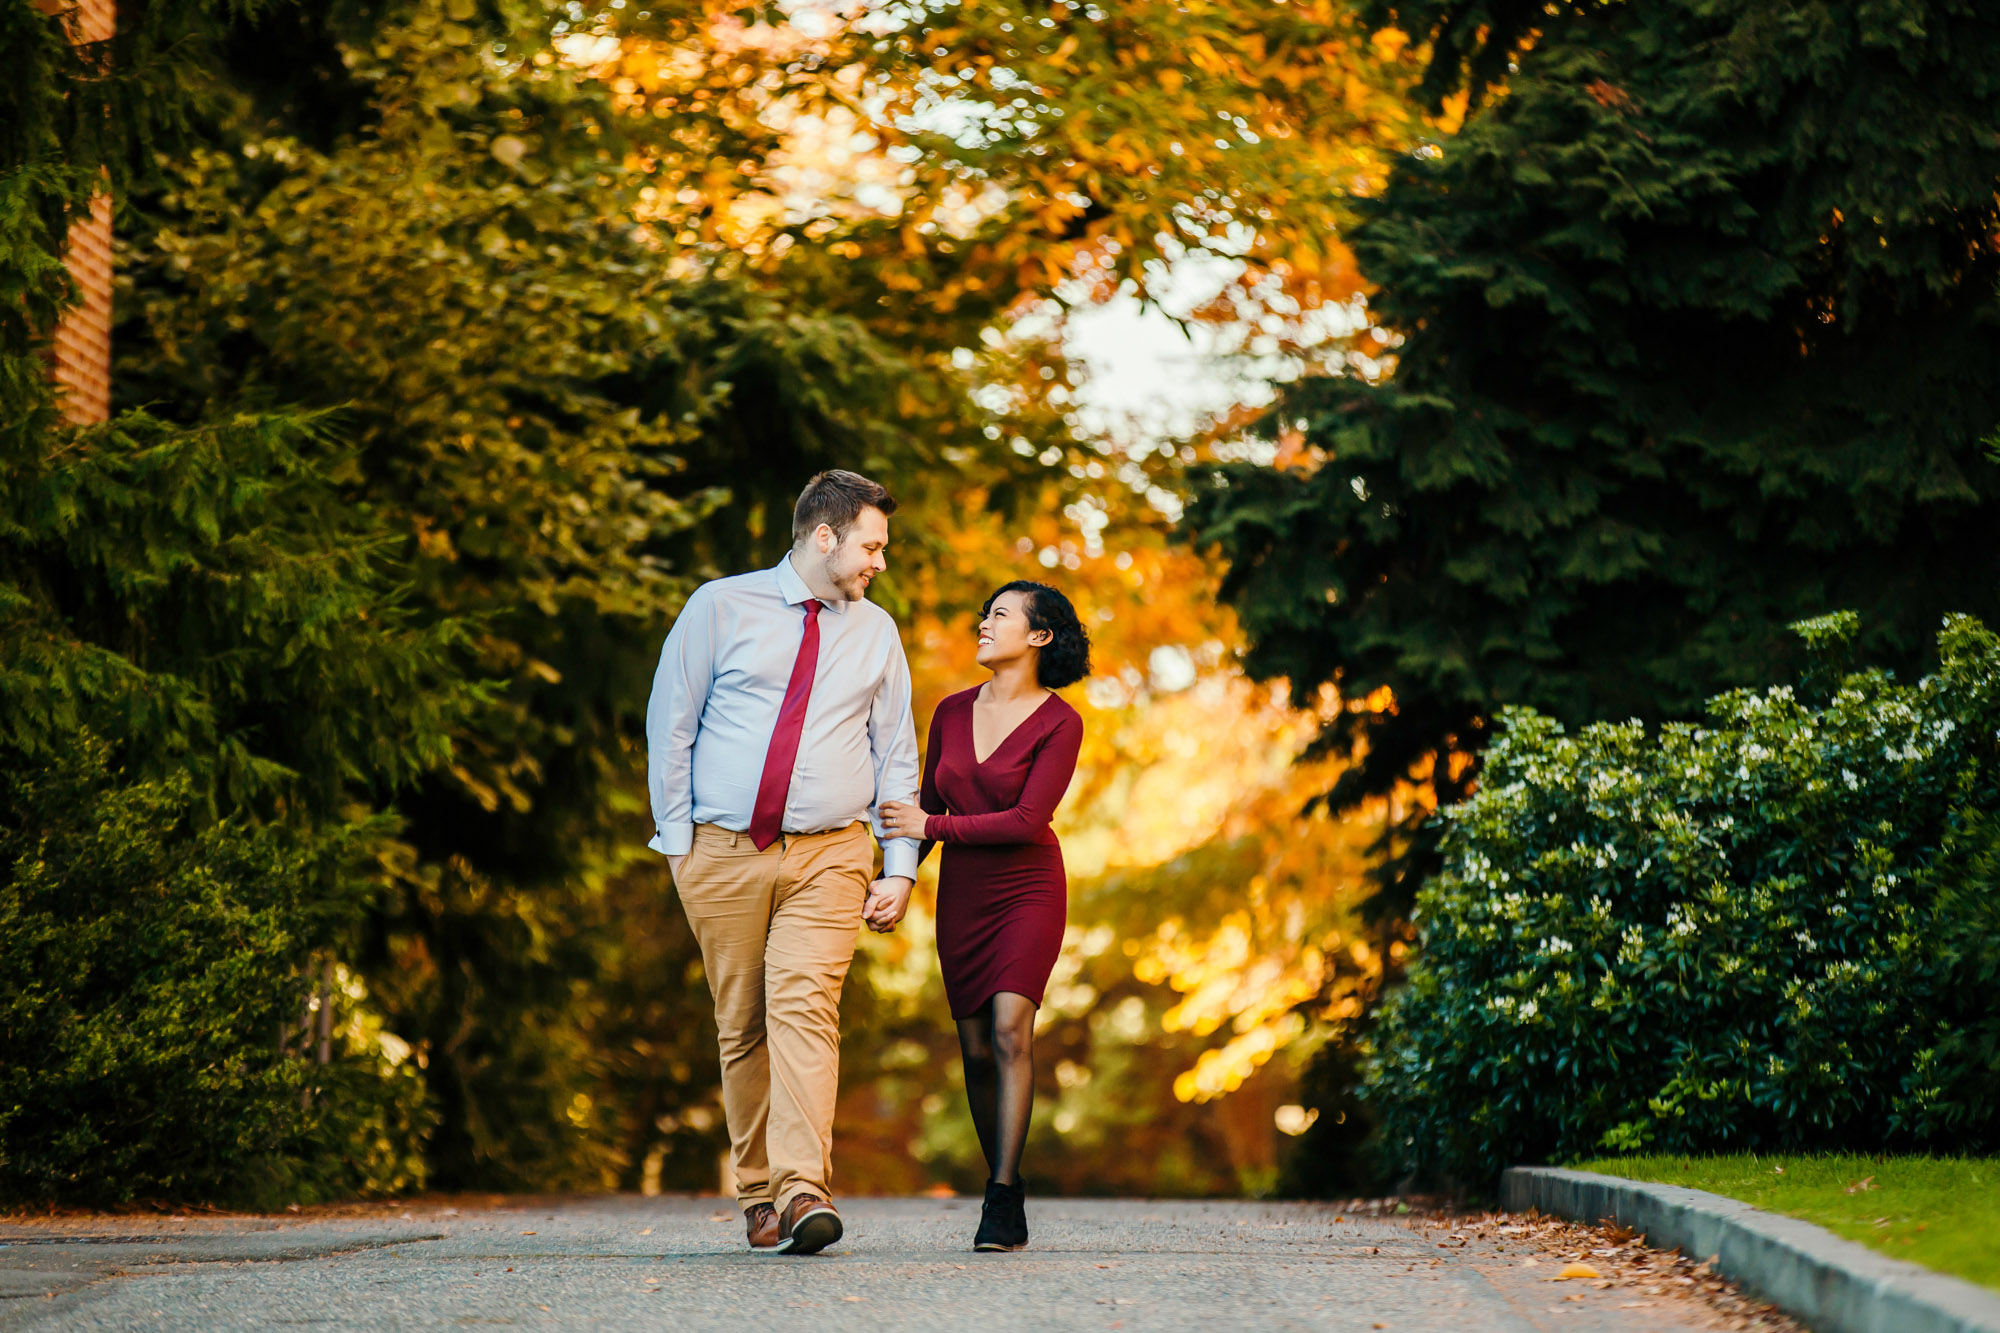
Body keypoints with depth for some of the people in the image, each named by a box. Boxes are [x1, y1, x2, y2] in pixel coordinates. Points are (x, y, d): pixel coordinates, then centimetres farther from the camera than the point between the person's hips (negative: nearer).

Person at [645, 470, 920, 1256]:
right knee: (741, 1026, 4)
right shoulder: (721, 608, 3)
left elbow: (896, 754, 15)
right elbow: (669, 725, 5)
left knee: (804, 1008, -17)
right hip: (723, 854, 0)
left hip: (829, 857, 0)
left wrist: (901, 863, 6)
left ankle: (803, 1191, -27)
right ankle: (757, 1195, 13)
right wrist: (676, 838, -1)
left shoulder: (875, 633, 12)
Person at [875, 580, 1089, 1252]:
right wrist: (898, 882, 3)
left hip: (1028, 890, -5)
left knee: (1009, 1027, -20)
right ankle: (1005, 1188, 16)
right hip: (961, 893, 5)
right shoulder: (953, 713, 6)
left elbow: (1028, 819, -16)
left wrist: (931, 826, -12)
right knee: (976, 1050, 4)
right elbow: (927, 809, 15)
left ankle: (1003, 1200, -20)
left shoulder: (1059, 722, -9)